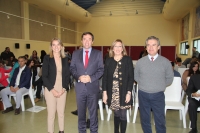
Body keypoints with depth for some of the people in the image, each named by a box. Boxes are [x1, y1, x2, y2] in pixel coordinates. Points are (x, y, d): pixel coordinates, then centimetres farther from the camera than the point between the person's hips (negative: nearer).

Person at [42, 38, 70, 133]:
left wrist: (64, 88, -5)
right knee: (51, 113, 4)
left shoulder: (65, 59, 6)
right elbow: (44, 76, -6)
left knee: (61, 113, 11)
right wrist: (52, 89, -12)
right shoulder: (47, 58, -2)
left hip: (62, 90, 3)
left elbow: (67, 75, 7)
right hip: (50, 90, -2)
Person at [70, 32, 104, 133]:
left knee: (93, 111, 11)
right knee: (81, 112, 15)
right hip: (80, 87, 2)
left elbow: (101, 69, -3)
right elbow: (72, 68, 4)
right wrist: (78, 77, -14)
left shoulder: (98, 54, 1)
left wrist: (91, 78, -17)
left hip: (93, 87, -1)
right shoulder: (75, 53, 6)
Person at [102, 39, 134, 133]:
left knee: (123, 115, 5)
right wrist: (104, 92, -1)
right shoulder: (108, 60, 4)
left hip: (123, 92, -2)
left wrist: (129, 92, -9)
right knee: (116, 114, 14)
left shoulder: (128, 60, -1)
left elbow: (131, 77, -4)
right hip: (112, 93, 2)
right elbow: (105, 77, 4)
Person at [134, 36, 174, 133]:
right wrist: (144, 84, 3)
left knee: (160, 120, 8)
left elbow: (169, 78, 4)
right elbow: (136, 76, 11)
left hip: (158, 95, -1)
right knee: (145, 119, 16)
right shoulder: (140, 61, -1)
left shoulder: (165, 62, -5)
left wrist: (160, 85, 0)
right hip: (143, 95, 2)